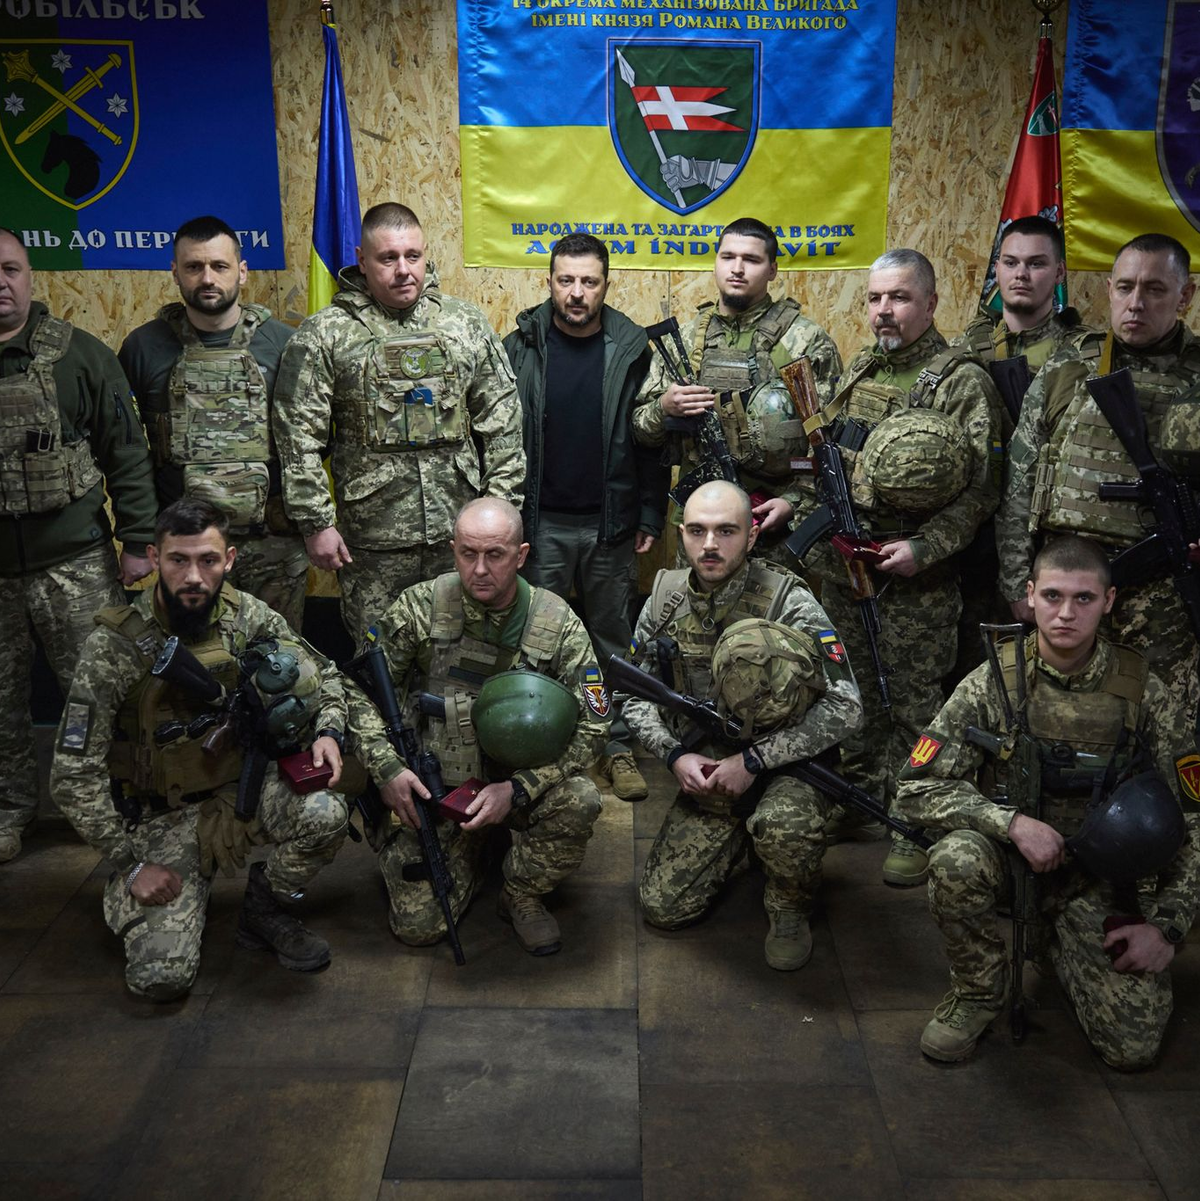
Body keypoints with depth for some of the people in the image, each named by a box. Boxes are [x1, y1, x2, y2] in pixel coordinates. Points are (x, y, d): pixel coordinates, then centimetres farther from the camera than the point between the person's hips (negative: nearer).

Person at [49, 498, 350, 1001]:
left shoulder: (247, 617, -8)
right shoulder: (116, 646, -19)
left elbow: (321, 672, 9)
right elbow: (74, 774, -15)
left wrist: (329, 731, -12)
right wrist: (131, 863, -14)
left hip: (240, 786, 3)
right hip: (162, 815, -2)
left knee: (323, 815, -30)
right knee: (161, 975, -18)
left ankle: (266, 908, 3)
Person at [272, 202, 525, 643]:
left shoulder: (466, 324, 6)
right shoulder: (324, 336, -1)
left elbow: (502, 421, 7)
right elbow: (299, 438, -3)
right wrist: (316, 523, -6)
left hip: (459, 530, 2)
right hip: (372, 540, -2)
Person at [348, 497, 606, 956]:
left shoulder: (558, 624, -11)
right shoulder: (420, 607, -10)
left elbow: (592, 725, -11)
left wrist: (517, 789, -22)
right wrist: (388, 768, -16)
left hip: (521, 782, 0)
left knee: (579, 801, -32)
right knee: (419, 926, -10)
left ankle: (523, 897, -1)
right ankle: (469, 855, 24)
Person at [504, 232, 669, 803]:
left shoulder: (632, 349, 1)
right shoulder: (519, 348, -1)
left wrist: (651, 516, 2)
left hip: (611, 524, 1)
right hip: (540, 524, 0)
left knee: (612, 638, 11)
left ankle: (616, 745, 22)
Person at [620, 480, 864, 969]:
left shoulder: (788, 601, -17)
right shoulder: (666, 598, -2)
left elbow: (844, 707, -19)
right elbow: (635, 695, 7)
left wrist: (754, 760, -22)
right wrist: (675, 753, -11)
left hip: (784, 769, -4)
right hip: (701, 777, 5)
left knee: (785, 823, -39)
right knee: (662, 908, -2)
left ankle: (790, 911, -4)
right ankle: (738, 842, 28)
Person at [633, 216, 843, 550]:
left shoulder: (807, 342, -3)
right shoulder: (683, 339, 7)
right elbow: (642, 427, 10)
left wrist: (796, 502, -15)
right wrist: (665, 407, -11)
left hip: (778, 521, -3)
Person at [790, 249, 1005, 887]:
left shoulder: (963, 381, -9)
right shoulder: (857, 370, 13)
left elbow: (980, 488, -13)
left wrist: (923, 547, -22)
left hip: (916, 579, -6)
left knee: (913, 703, 1)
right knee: (856, 692, 16)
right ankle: (856, 796, 32)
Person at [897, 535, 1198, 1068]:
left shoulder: (1140, 692, -8)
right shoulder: (993, 683, -10)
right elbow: (917, 788, -14)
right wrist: (1011, 821, -27)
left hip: (1101, 876, 1)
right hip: (1011, 856, -1)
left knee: (1133, 1045, -12)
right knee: (956, 859, -35)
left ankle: (1062, 939, 19)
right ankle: (977, 991, -6)